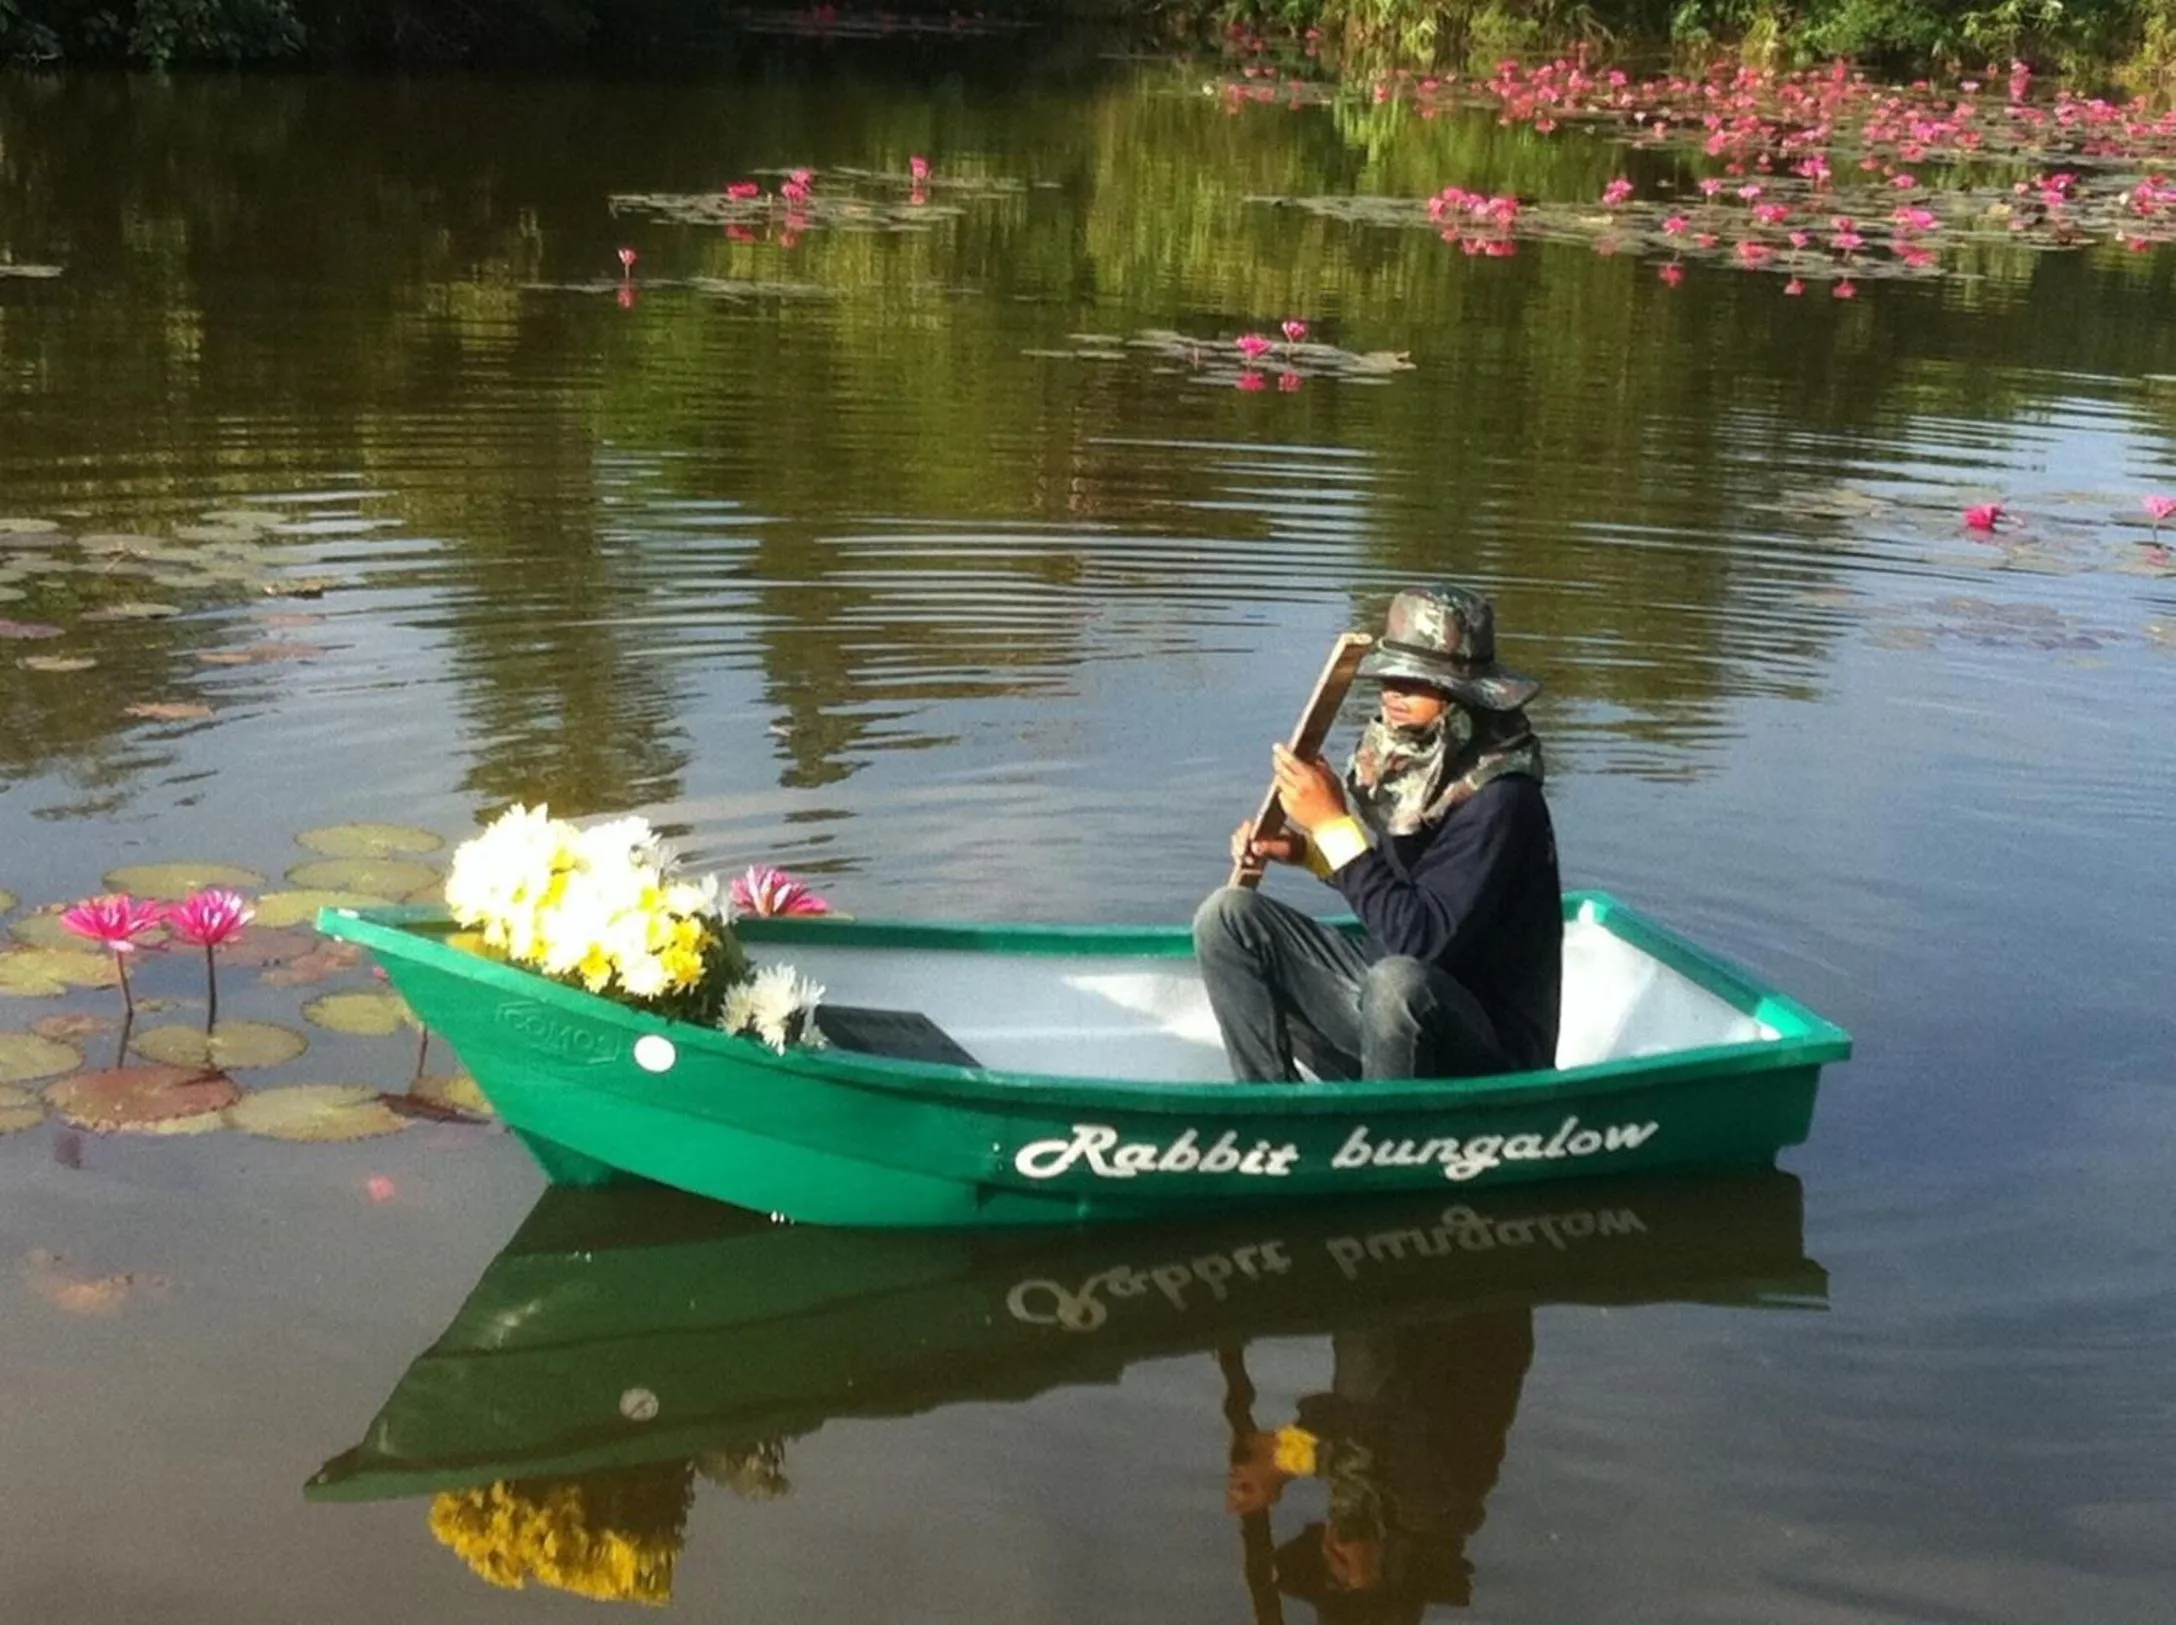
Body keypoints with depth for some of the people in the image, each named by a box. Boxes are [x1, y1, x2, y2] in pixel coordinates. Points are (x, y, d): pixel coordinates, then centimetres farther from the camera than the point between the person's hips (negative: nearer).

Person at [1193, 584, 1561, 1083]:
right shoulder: (1394, 752, 0)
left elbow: (1422, 940, -28)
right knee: (1228, 916, -1)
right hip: (1382, 999, 8)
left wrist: (1333, 825, -24)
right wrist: (1303, 848, 1)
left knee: (1398, 981, -39)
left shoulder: (1498, 799, -22)